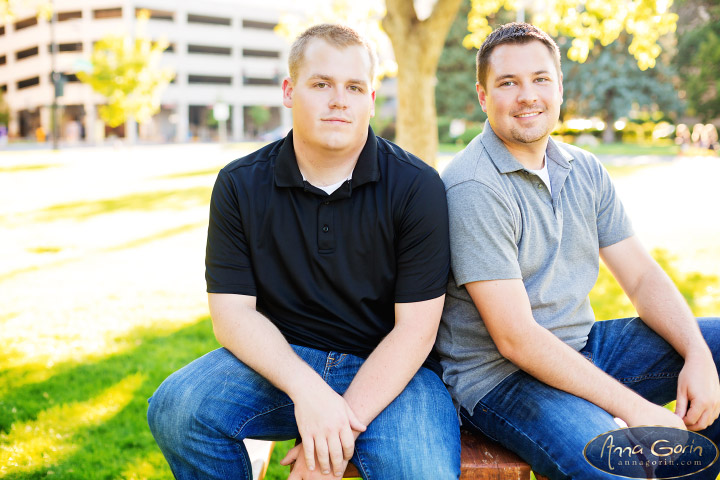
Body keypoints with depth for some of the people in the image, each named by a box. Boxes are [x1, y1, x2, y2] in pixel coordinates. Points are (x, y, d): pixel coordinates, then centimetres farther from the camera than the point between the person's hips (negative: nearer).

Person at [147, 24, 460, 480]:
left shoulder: (417, 186, -8)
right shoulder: (239, 185, -1)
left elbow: (415, 329, -10)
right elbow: (233, 311, -5)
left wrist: (346, 420, -20)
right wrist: (306, 389, -23)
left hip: (388, 371, -2)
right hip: (279, 358, 3)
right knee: (175, 408, -23)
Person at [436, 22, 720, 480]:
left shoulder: (585, 171, 7)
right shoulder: (474, 188, -18)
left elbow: (643, 278, 8)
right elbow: (515, 339, -22)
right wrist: (633, 408, -23)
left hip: (584, 347, 8)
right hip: (498, 374, -8)